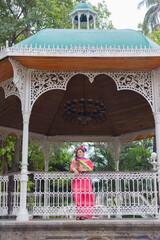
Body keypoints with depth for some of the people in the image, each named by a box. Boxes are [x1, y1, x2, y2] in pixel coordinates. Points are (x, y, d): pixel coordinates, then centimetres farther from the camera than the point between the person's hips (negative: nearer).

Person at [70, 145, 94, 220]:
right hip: (77, 179, 1)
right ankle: (78, 214, -7)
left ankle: (85, 214, -8)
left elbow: (91, 168, 2)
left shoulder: (87, 160, 14)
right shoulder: (74, 161, 15)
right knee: (77, 196, -8)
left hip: (85, 179, 0)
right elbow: (71, 167, -3)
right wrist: (75, 170, -24)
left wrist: (84, 169, -13)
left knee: (86, 197, -9)